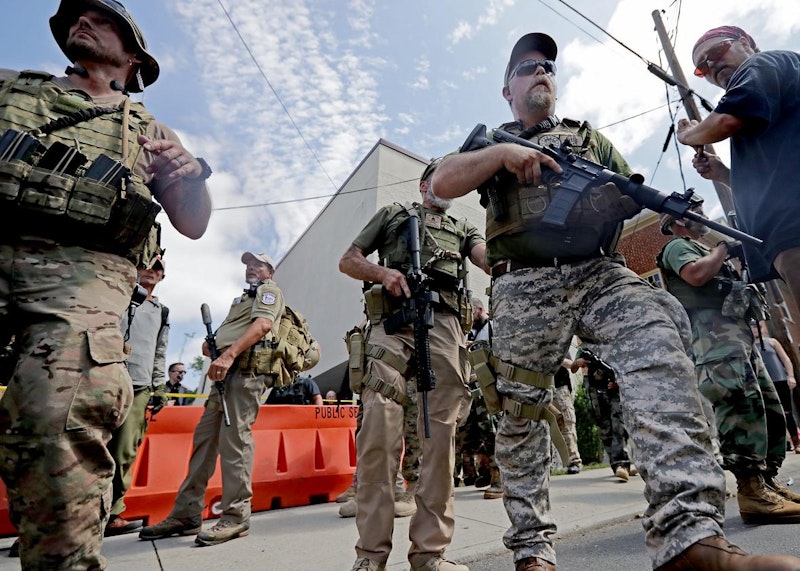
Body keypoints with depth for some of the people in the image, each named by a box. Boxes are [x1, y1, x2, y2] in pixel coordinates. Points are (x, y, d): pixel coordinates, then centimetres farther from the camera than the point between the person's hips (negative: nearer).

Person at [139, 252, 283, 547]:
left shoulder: (269, 290, 5)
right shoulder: (244, 297, 33)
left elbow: (263, 325, -15)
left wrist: (228, 354, -26)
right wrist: (211, 347, 9)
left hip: (246, 369, -10)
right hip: (229, 370, 10)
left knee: (234, 439, -12)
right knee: (204, 437, 8)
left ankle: (236, 518, -5)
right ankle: (186, 514, 16)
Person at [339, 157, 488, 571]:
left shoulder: (462, 228, 31)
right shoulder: (392, 214, 26)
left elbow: (488, 257, 9)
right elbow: (348, 261, 19)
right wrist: (382, 272, -4)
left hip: (444, 325, 2)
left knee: (440, 434, -4)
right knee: (379, 426, -13)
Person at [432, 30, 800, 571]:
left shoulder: (590, 137, 28)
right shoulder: (491, 141, 21)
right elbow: (442, 183, 3)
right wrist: (503, 153, -9)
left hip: (601, 275, 2)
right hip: (526, 287, -1)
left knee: (657, 339, -29)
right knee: (522, 412, -1)